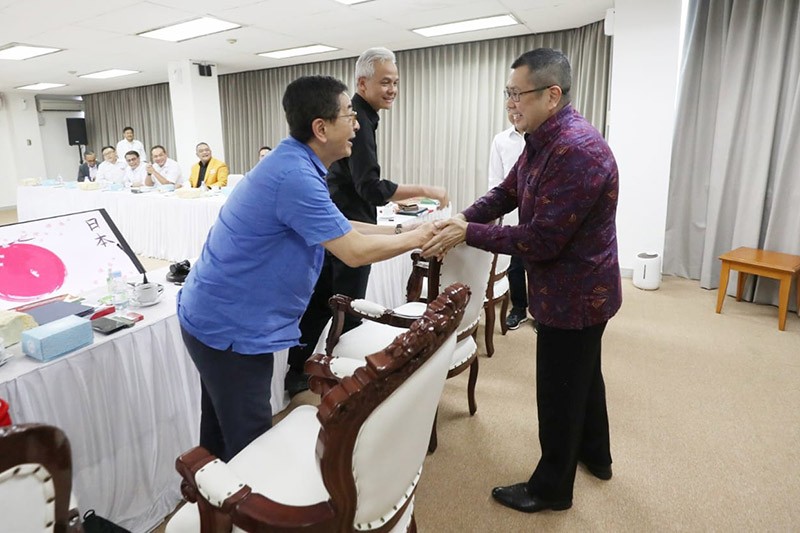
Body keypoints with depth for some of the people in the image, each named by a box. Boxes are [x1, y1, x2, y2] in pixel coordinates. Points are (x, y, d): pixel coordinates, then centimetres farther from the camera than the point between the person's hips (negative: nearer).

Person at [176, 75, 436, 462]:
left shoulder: (294, 163, 8)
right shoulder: (294, 175, -25)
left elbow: (338, 229, 14)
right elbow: (355, 252, -23)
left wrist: (403, 230, 10)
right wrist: (415, 238, -7)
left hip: (217, 315, 10)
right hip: (230, 325, -10)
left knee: (221, 435, 23)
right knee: (250, 448, 3)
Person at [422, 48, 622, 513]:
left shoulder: (577, 151, -28)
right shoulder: (543, 140, 5)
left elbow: (542, 239, -30)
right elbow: (506, 193, 8)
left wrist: (468, 234, -24)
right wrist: (459, 220, -9)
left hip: (573, 294, -10)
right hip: (581, 288, 10)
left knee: (559, 390, 6)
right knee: (583, 374, 25)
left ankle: (552, 488, 28)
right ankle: (595, 455, 48)